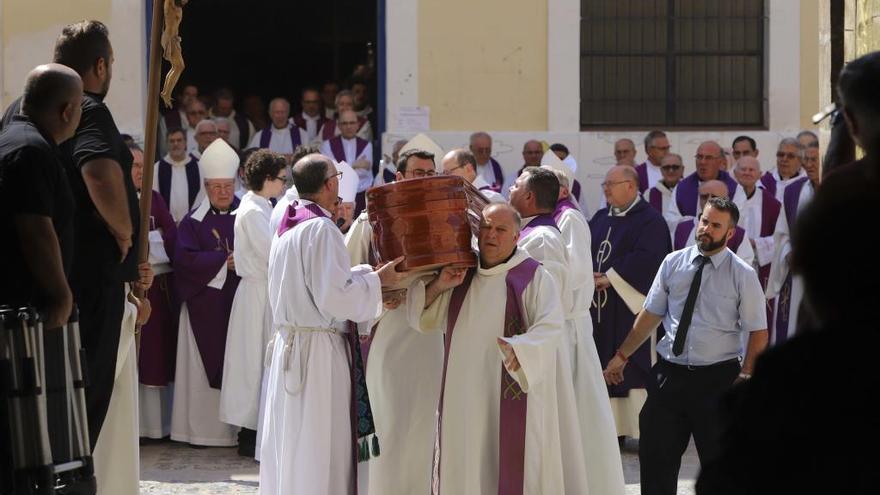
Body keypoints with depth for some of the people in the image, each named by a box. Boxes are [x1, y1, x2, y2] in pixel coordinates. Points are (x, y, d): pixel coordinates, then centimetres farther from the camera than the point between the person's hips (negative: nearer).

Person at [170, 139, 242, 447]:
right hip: (204, 303, -1)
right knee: (205, 365, -2)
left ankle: (239, 427, -1)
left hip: (239, 302, 1)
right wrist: (225, 261, -12)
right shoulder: (193, 222, 7)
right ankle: (204, 429, 1)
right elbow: (186, 258, -7)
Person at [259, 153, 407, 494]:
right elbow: (334, 295, -20)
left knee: (290, 445, 15)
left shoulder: (287, 228, 12)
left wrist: (367, 275, 12)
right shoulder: (321, 228, -16)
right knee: (319, 453, -3)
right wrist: (377, 280, -8)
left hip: (289, 345, 9)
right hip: (319, 351, -9)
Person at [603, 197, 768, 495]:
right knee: (654, 454, 5)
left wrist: (745, 377, -14)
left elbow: (758, 333, -4)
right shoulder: (673, 263, 3)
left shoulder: (743, 275, -5)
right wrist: (622, 355, 9)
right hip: (671, 372, 3)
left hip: (717, 378, -3)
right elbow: (651, 314, 9)